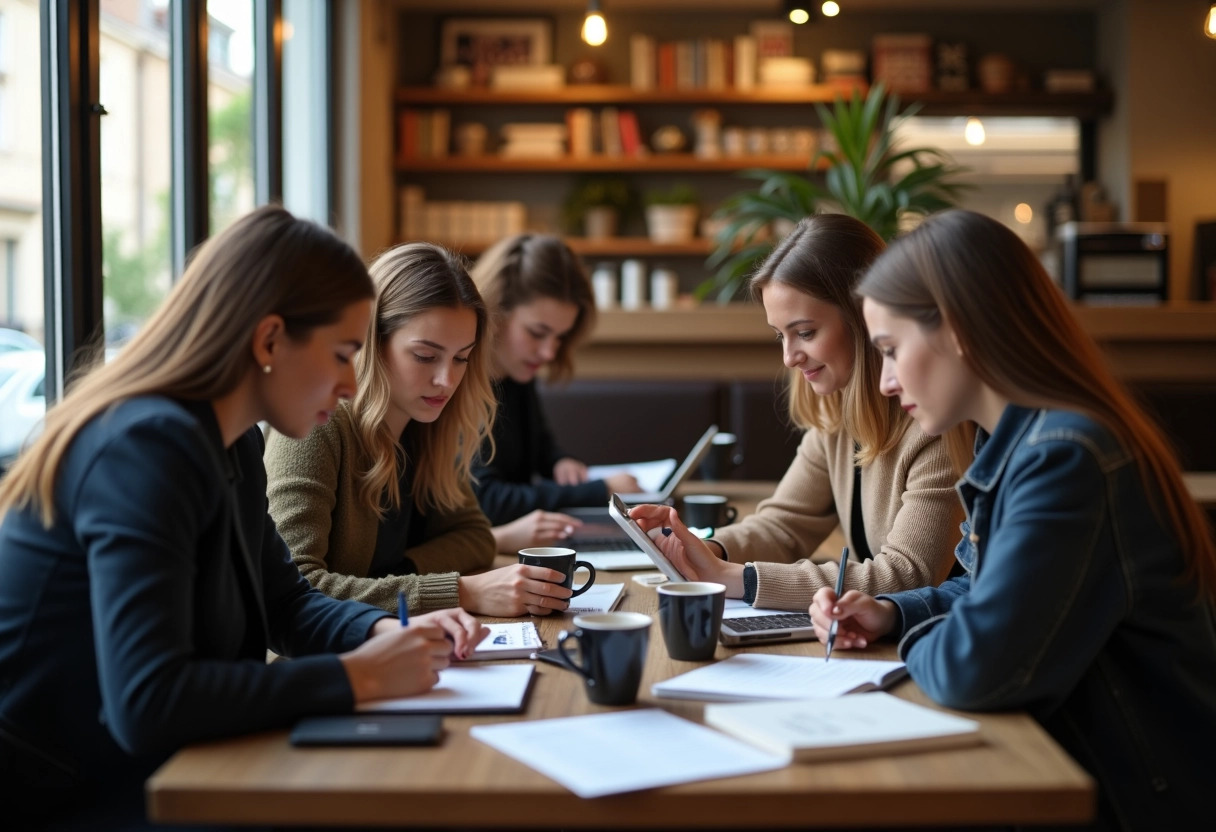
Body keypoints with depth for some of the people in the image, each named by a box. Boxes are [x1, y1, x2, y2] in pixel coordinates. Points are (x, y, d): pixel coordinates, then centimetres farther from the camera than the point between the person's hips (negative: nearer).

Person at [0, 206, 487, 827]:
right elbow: (148, 703, -31)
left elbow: (284, 601, 19)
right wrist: (357, 677, -24)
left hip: (136, 778, 8)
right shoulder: (147, 447, -23)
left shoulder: (235, 446, 6)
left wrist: (390, 632, 0)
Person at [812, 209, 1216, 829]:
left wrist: (916, 641, -7)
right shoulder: (1018, 441, 7)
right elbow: (989, 593, 22)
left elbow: (971, 668, -29)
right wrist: (893, 613, 5)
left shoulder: (1064, 457, -25)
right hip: (1074, 764, 8)